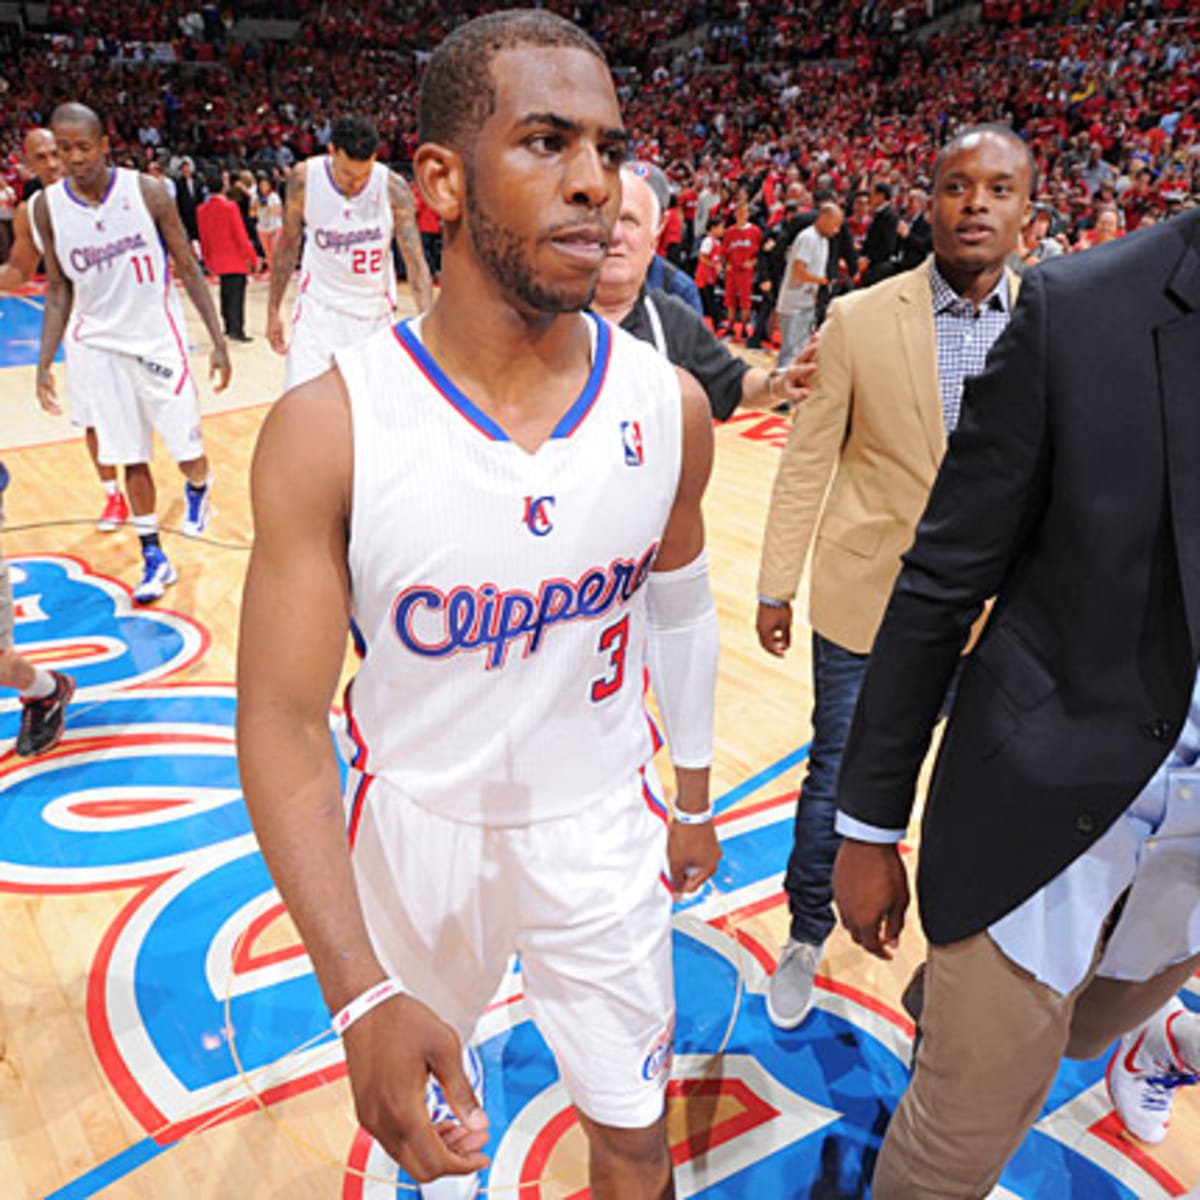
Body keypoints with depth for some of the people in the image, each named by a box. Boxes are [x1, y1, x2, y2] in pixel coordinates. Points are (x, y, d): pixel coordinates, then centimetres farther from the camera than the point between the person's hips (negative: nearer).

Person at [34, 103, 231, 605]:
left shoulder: (147, 192, -10)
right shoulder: (49, 207, -4)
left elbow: (187, 268, -4)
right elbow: (59, 289, 5)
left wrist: (219, 341, -7)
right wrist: (44, 364, 0)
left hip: (158, 338, -2)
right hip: (99, 344, 2)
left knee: (188, 447, 0)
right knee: (129, 456, 4)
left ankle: (197, 490, 37)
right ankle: (153, 557, 16)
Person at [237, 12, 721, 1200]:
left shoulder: (668, 408, -13)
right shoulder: (328, 428, -22)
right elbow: (282, 717, -20)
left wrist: (694, 799, 14)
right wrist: (359, 993, -28)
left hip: (601, 822, 1)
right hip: (415, 821, 0)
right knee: (416, 1077, 29)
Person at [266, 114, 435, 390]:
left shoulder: (393, 188, -16)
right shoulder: (304, 179, -13)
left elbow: (415, 261, -15)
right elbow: (288, 244, 1)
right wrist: (273, 310, 4)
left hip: (373, 309, 1)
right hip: (320, 304, 0)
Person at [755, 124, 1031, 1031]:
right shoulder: (859, 319, -7)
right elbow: (807, 462, -3)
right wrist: (775, 588, -2)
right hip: (867, 598, -2)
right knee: (837, 778, 9)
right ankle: (806, 938, 33)